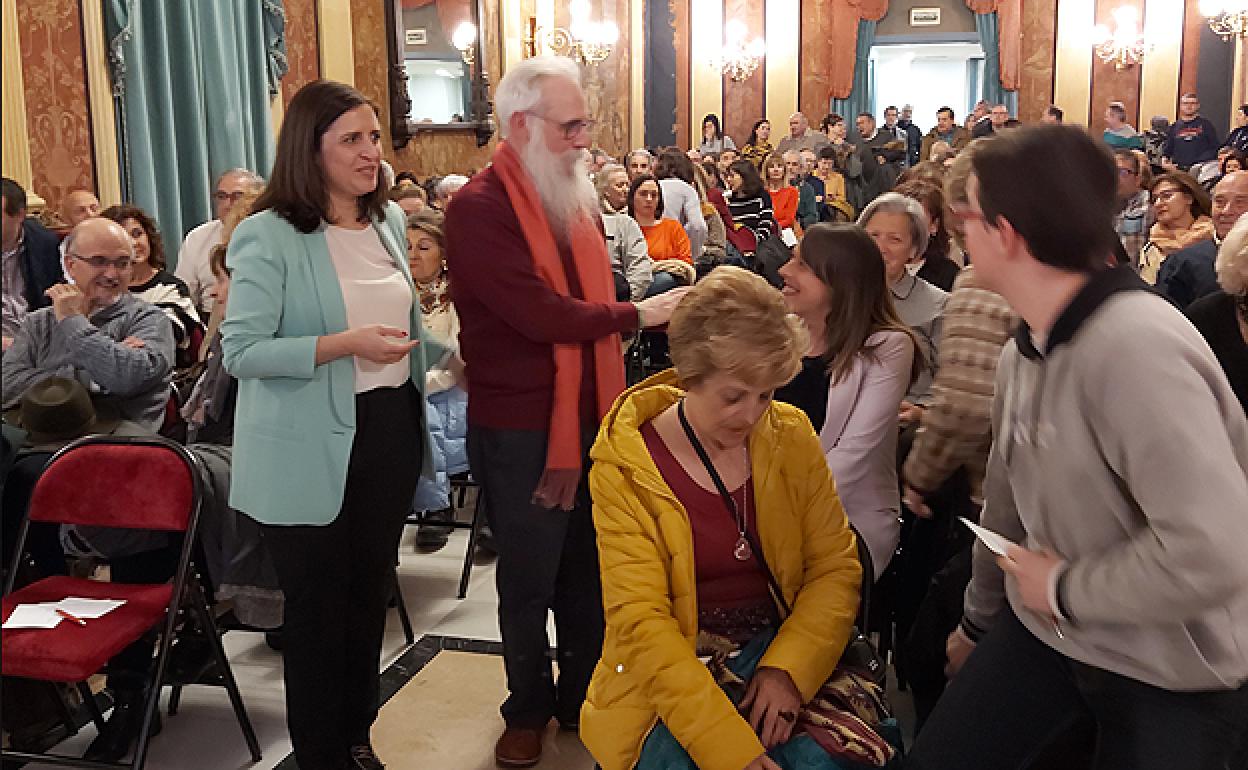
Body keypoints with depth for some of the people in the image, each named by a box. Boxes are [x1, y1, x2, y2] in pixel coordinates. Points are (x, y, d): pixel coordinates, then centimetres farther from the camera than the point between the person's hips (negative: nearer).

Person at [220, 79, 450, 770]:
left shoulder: (389, 220, 8)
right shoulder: (268, 236, -14)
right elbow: (240, 351, -18)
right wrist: (344, 344, -24)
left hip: (390, 428, 6)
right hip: (310, 453, -6)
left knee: (370, 592, 17)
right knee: (318, 608, 7)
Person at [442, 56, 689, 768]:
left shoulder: (577, 198, 10)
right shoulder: (480, 208, -15)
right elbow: (540, 313, -23)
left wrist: (614, 406, 9)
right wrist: (636, 315, -10)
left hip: (592, 417, 6)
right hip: (520, 432, -6)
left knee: (589, 574, 15)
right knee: (529, 583, 11)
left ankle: (581, 697, 35)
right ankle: (528, 710, 32)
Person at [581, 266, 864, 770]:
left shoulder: (791, 437, 0)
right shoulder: (625, 469, -11)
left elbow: (835, 567, 1)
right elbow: (640, 620, -16)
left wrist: (788, 668, -16)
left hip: (786, 654, 2)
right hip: (670, 672, -2)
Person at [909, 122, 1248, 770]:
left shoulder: (1137, 346, -29)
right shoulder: (1023, 350, 0)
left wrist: (1064, 588, -20)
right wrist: (980, 621, 24)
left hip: (1171, 675, -7)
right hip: (1046, 628, 7)